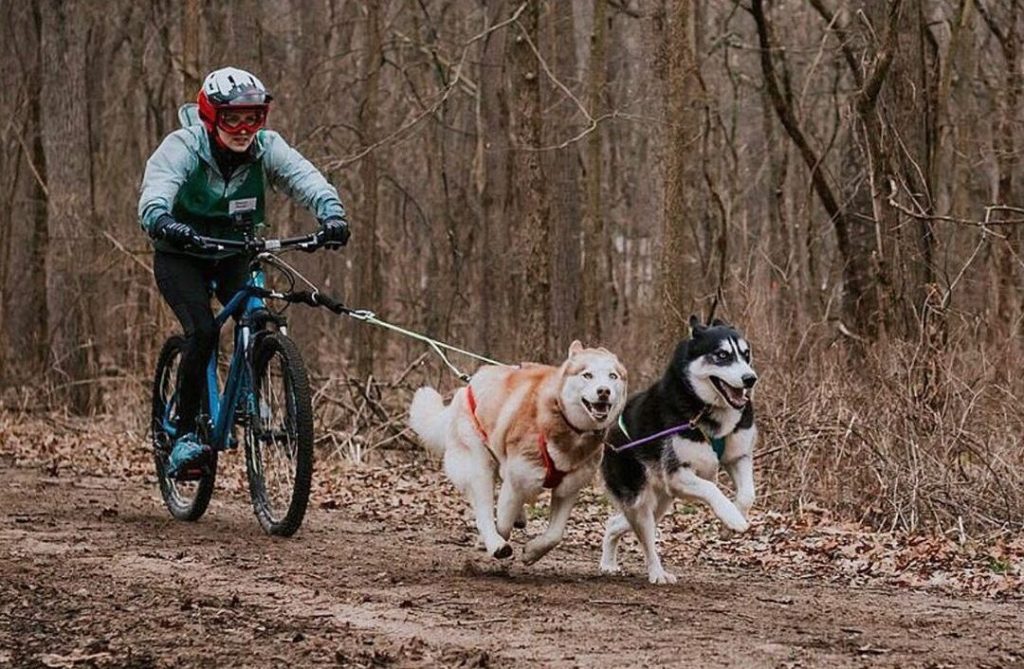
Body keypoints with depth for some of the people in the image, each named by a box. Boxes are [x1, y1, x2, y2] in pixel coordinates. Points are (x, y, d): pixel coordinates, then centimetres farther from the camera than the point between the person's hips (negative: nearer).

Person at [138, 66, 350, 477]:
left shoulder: (267, 148, -16)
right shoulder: (182, 147, -25)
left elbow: (305, 178, -31)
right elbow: (154, 194, -41)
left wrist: (331, 212, -52)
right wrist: (162, 221, -64)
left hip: (234, 254, 3)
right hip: (181, 255, -3)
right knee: (202, 331, -25)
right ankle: (184, 435, -15)